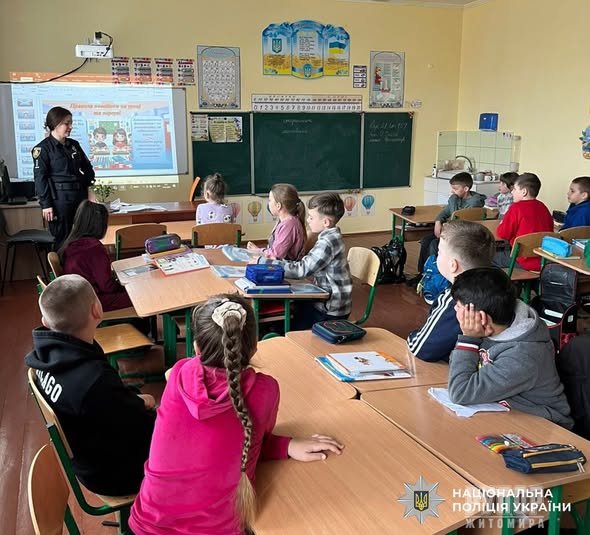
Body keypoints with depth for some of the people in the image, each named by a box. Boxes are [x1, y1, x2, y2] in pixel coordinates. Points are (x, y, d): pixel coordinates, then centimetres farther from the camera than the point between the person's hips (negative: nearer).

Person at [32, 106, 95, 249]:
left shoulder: (74, 145, 13)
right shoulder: (43, 148, -5)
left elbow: (87, 166, 25)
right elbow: (40, 178, -9)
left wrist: (87, 181, 6)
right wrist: (46, 205, -13)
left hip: (79, 197, 6)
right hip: (59, 199, -6)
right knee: (62, 240, -2)